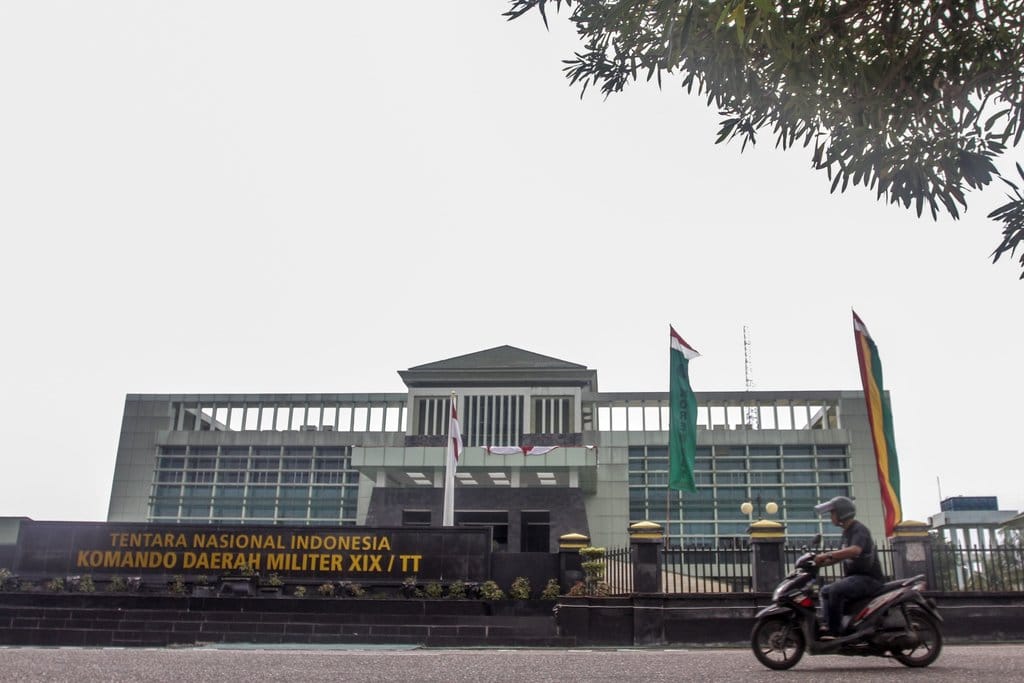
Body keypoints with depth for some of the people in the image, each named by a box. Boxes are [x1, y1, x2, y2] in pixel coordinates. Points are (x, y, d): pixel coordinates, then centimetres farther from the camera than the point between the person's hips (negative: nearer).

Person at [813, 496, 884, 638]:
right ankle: (828, 625, 7)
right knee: (826, 591, 13)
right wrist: (822, 562, 11)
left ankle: (835, 631, -25)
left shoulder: (859, 529, -15)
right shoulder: (847, 532, 17)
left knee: (836, 590, -29)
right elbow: (842, 555, 25)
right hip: (855, 577, 11)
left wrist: (827, 555, -35)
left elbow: (855, 550, -35)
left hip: (868, 578, -11)